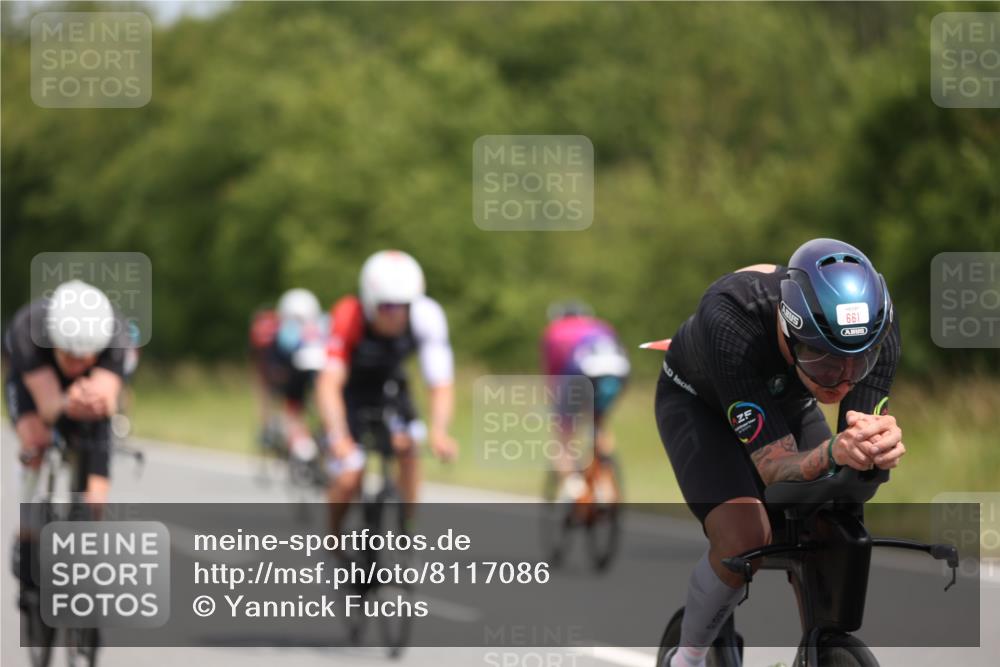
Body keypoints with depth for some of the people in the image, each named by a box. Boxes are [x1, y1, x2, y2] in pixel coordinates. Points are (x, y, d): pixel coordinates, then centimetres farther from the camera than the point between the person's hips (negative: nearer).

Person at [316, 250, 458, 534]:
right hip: (350, 389, -3)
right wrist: (338, 438, -57)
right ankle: (334, 539, 15)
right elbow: (329, 384, -43)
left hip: (389, 385, 3)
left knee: (406, 444, -22)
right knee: (348, 481, -13)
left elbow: (441, 385, -32)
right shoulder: (348, 318, -36)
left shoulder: (426, 316, -29)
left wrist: (439, 432, -50)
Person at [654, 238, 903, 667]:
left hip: (786, 401, 4)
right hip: (699, 401, -4)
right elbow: (776, 470, -43)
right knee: (744, 538, -26)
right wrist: (833, 452, -64)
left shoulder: (877, 326, -33)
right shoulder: (729, 318, -44)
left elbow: (857, 467, -33)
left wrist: (881, 445, -57)